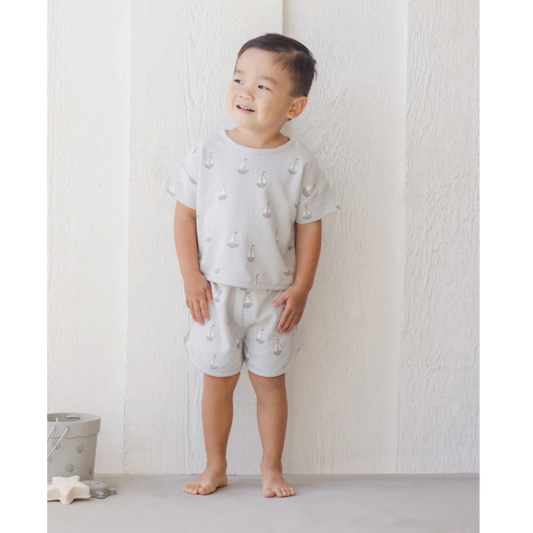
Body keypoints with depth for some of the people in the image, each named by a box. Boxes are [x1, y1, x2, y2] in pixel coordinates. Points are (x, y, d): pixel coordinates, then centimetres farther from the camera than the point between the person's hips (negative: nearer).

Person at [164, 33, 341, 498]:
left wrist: (301, 287, -6)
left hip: (273, 297, 0)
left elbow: (309, 228, -1)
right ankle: (215, 467, 27)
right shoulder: (208, 152, -4)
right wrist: (191, 277, -7)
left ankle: (272, 468, 27)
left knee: (270, 381, 10)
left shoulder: (300, 163, -6)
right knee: (218, 380, 11)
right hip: (215, 292, 1)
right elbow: (185, 215, 0)